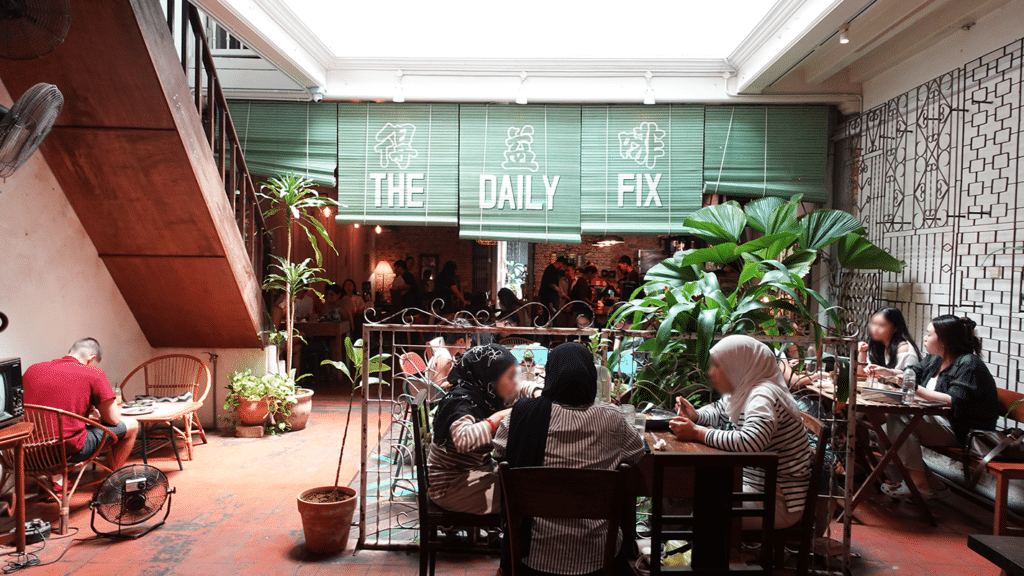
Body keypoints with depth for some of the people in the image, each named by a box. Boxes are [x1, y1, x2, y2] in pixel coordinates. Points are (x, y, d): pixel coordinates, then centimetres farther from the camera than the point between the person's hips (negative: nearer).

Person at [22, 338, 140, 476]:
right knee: (131, 425, 13)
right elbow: (113, 420, -1)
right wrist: (96, 417, 21)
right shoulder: (94, 374, -7)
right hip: (70, 452, -6)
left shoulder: (32, 370, 8)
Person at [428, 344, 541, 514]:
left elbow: (522, 389, 17)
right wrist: (498, 417, -35)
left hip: (480, 468, 9)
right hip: (450, 486, -9)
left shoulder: (487, 395, 1)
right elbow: (462, 439, -44)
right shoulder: (461, 401, -24)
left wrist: (537, 394, -6)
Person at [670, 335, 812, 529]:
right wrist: (695, 415, 0)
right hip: (756, 483, 9)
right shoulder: (742, 391, 5)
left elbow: (749, 442, -39)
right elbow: (718, 411, 23)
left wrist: (697, 433, -30)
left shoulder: (764, 396, -23)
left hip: (781, 502, -9)